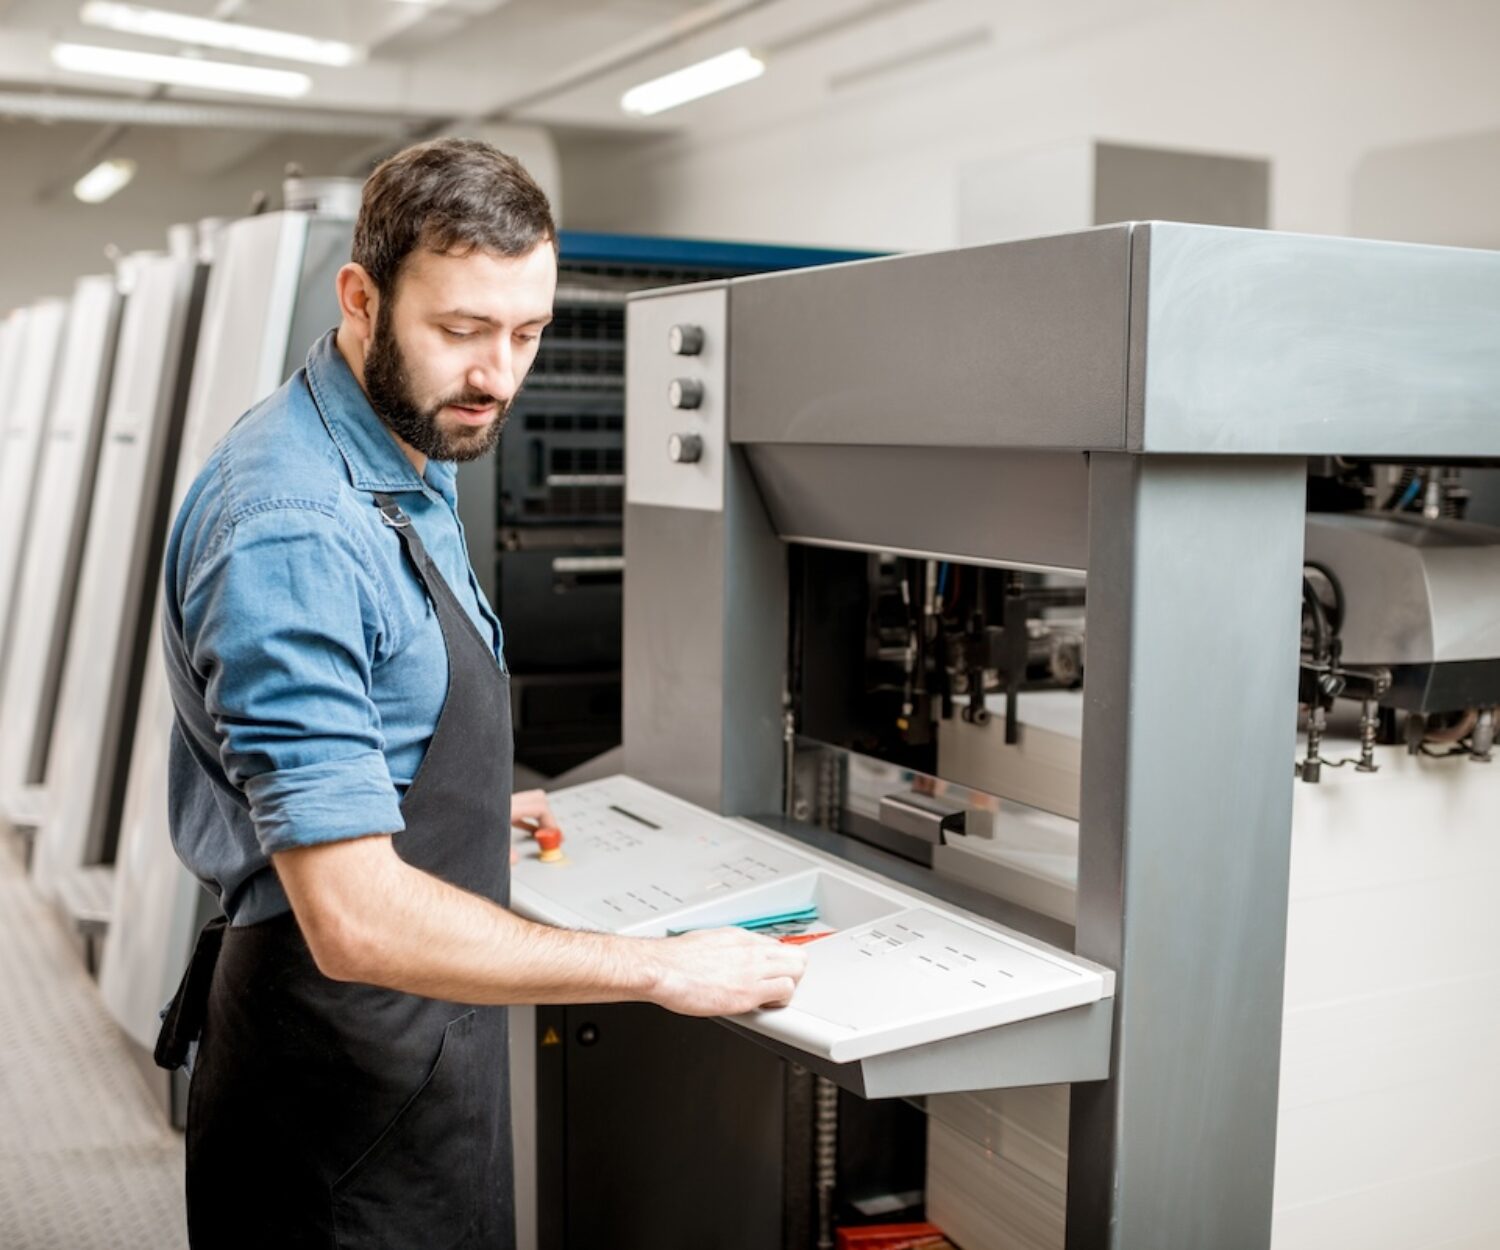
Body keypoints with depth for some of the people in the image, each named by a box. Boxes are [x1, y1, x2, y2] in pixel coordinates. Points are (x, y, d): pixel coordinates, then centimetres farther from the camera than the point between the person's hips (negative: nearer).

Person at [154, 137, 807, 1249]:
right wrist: (661, 970, -27)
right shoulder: (295, 532, -28)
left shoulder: (413, 463, 5)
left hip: (417, 1027, 9)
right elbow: (355, 921, -31)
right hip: (347, 1070, -9)